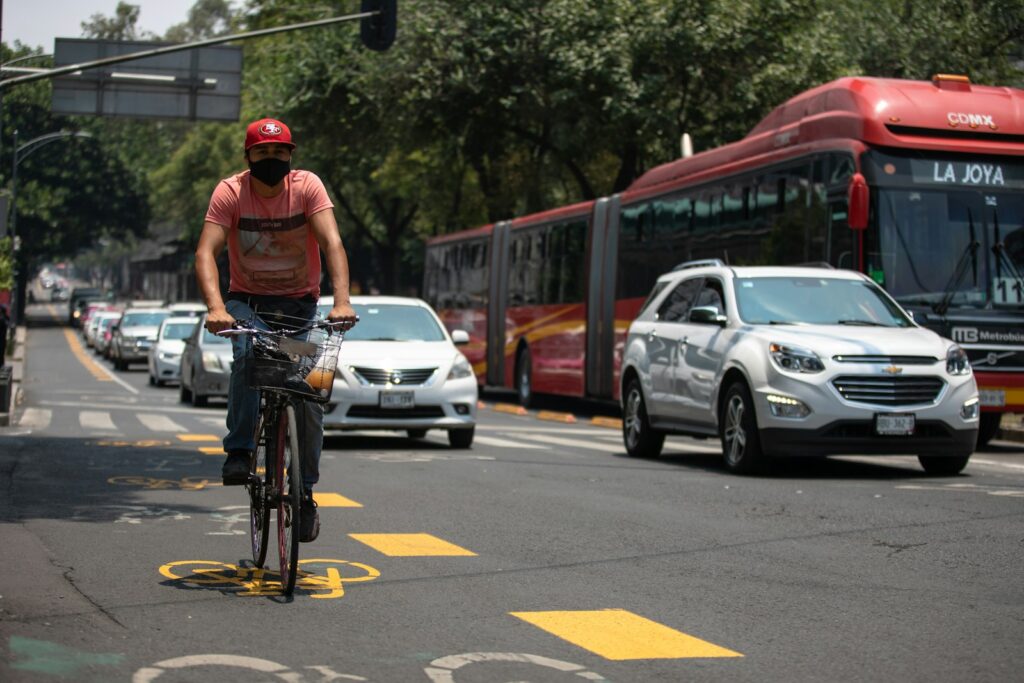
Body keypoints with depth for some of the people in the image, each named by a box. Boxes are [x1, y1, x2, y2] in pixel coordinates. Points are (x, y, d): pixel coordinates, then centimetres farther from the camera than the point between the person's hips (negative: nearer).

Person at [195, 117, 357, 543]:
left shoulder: (307, 186, -15)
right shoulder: (230, 192, -16)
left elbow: (332, 243, -26)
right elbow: (206, 252, -25)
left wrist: (342, 301, -42)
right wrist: (216, 308, -43)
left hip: (299, 302, 1)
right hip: (247, 300, 0)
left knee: (309, 394, -8)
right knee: (248, 356, -33)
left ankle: (305, 492, 6)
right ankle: (239, 452, -20)